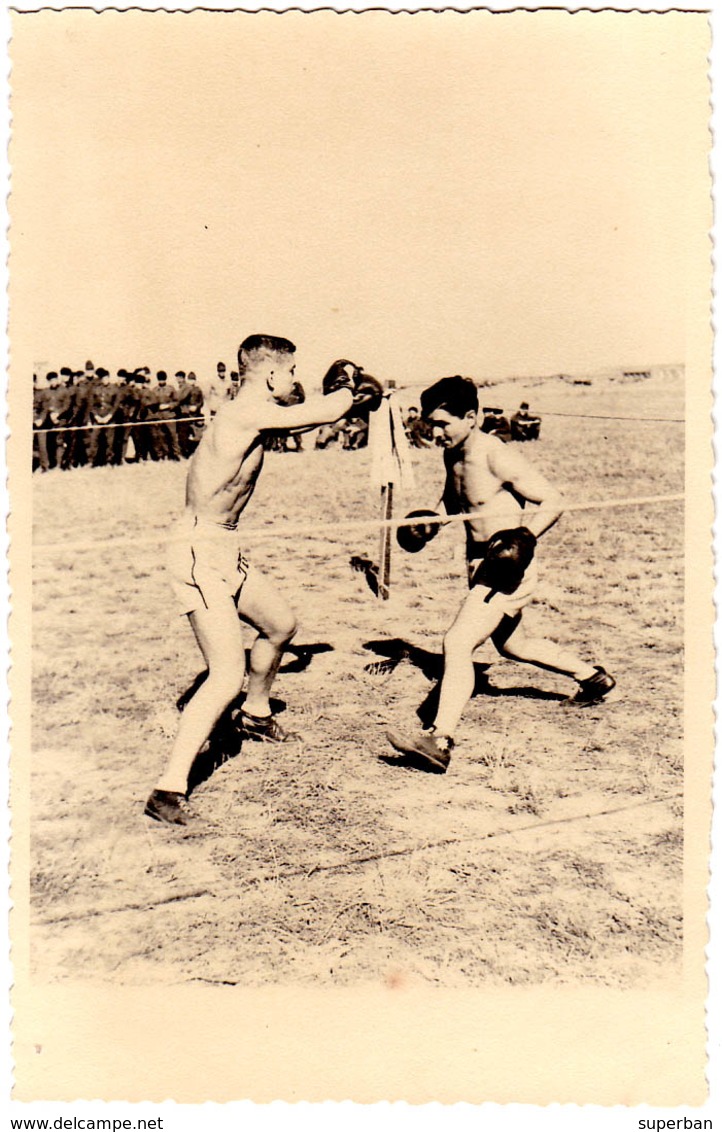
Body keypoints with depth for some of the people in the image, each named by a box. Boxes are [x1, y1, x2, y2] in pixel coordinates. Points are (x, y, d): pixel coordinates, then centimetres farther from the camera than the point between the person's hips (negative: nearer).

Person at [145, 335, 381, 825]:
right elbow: (324, 413, -20)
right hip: (201, 553, -10)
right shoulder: (247, 413, -20)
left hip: (225, 552, 10)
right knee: (228, 676, -16)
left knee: (281, 624, 26)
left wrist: (341, 394, 11)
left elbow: (309, 416, 26)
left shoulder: (251, 414, 10)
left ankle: (256, 715, 50)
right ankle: (169, 790, -13)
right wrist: (349, 388, 1)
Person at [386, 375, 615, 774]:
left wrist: (525, 537, -33)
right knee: (513, 644, 27)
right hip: (481, 565, 11)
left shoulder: (498, 457, -21)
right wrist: (432, 521, 7)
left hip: (507, 567, -11)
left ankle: (439, 741, -26)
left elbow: (553, 501, -19)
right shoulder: (453, 456, 5)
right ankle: (593, 677, 48)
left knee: (458, 642, -23)